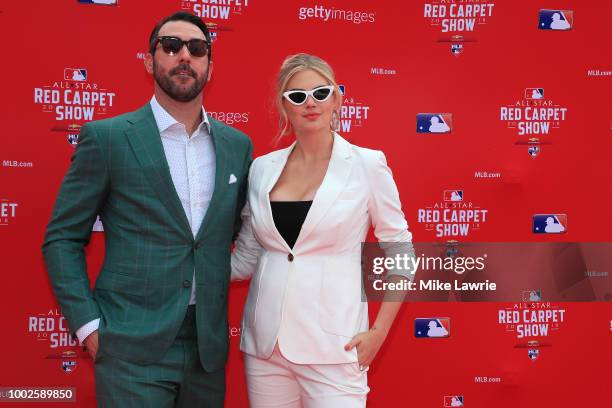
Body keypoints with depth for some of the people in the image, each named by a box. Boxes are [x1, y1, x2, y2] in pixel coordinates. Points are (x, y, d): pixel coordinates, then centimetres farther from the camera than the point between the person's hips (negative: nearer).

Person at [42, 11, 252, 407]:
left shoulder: (237, 145, 7)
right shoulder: (107, 137, -5)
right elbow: (62, 238, -2)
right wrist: (88, 325, -8)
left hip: (209, 346, 4)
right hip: (133, 349, -4)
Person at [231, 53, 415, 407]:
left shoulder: (367, 164, -4)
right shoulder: (263, 168, 5)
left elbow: (400, 252, 0)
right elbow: (246, 258, 13)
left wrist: (378, 332, -5)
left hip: (332, 345, -3)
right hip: (265, 341, 4)